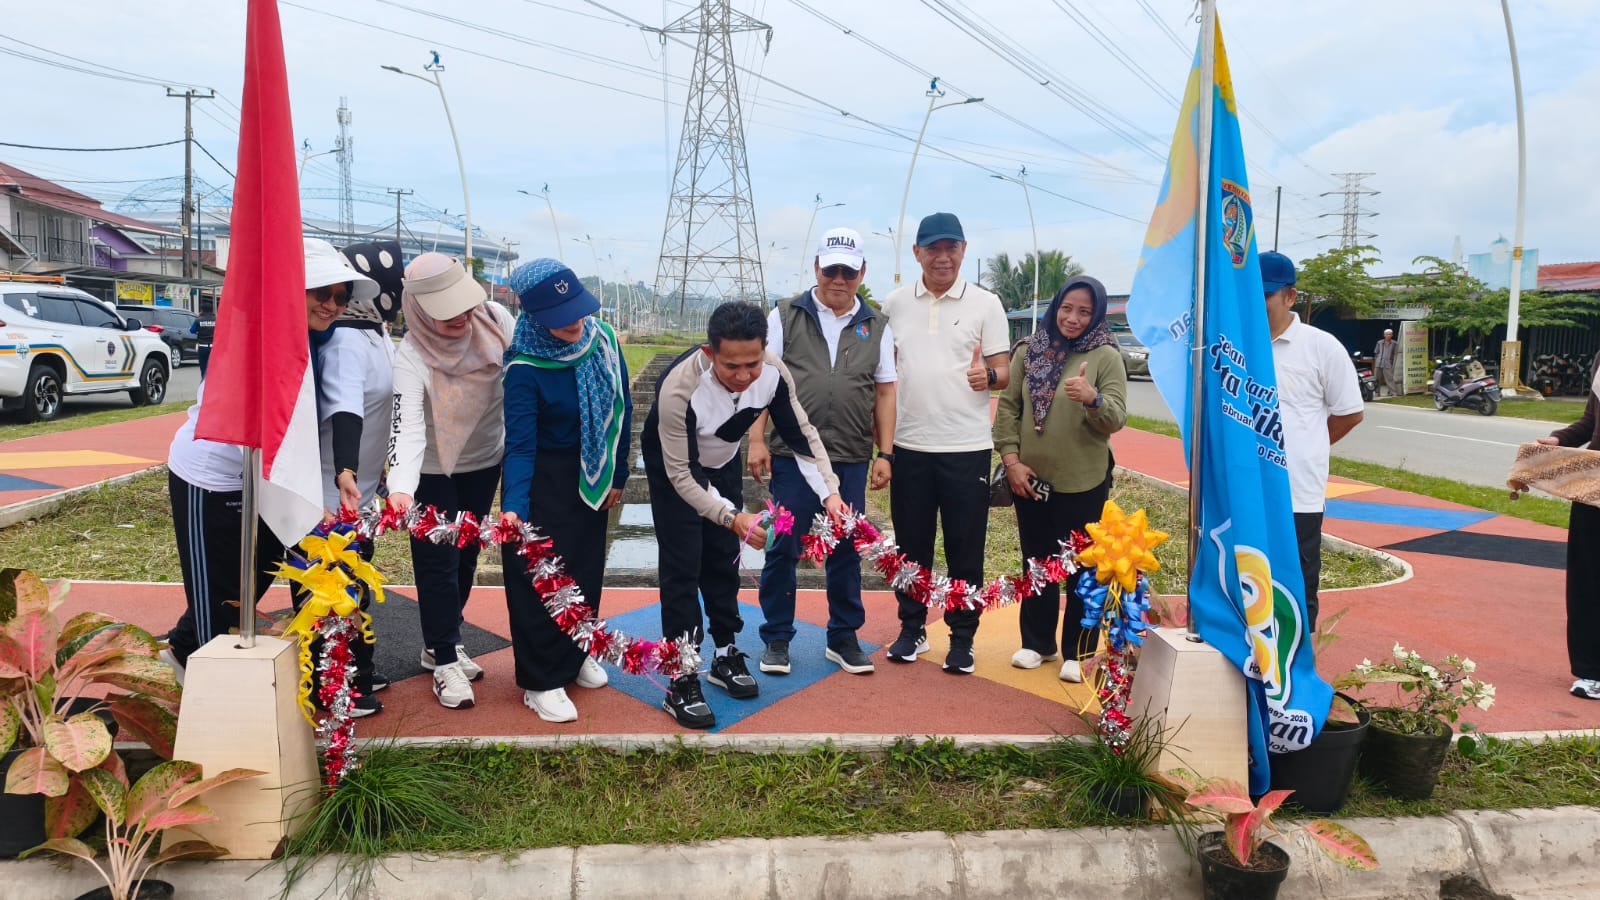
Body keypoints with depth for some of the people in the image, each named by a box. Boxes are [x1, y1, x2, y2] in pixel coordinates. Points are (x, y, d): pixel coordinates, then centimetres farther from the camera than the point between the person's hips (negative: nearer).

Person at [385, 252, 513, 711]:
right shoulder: (411, 356, -29)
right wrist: (400, 488, -57)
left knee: (466, 557, 16)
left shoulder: (495, 319, -18)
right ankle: (444, 661, 16)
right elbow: (407, 427, -40)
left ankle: (440, 643, 35)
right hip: (433, 470, -4)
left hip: (485, 461, 5)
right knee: (438, 564, 0)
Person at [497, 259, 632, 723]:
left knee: (588, 567, 17)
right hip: (544, 481, -5)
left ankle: (576, 656, 38)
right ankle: (542, 681, 17)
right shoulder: (525, 368, -25)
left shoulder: (602, 338, -10)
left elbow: (622, 409, 0)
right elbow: (520, 444, -26)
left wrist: (618, 474, 4)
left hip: (591, 477, 5)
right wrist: (514, 506, -40)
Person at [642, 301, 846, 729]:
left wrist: (829, 492, -27)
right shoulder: (679, 388, -40)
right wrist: (733, 517, -44)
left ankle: (726, 656, 27)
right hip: (672, 466, -4)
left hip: (723, 461, 5)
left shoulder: (774, 372, -28)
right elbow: (681, 475, -32)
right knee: (683, 564, -7)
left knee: (724, 557, 11)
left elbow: (802, 434, -14)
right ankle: (681, 681, 1)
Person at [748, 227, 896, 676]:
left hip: (852, 459, 2)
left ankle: (843, 638, 24)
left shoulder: (876, 326, 8)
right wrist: (757, 440, -7)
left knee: (847, 550, 9)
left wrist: (886, 454, 4)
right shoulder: (785, 316, 3)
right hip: (792, 455, -2)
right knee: (783, 548, 4)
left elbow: (884, 392, 9)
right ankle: (776, 638, 18)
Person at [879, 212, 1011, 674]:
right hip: (909, 445, 3)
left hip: (967, 447, -2)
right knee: (911, 544, 12)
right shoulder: (895, 303, 6)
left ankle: (962, 637, 19)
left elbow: (1004, 373, -1)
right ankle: (912, 629, 27)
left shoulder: (986, 304, -1)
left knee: (965, 548, 5)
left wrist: (988, 376, -23)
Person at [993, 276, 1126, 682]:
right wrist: (1010, 458, -5)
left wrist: (1092, 398, -33)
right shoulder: (1029, 351, 3)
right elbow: (1007, 407, 4)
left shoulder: (1107, 357, -6)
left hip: (1083, 482, -3)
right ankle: (1037, 642, 31)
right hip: (1029, 478, 3)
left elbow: (1116, 418, -13)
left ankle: (1078, 652, 21)